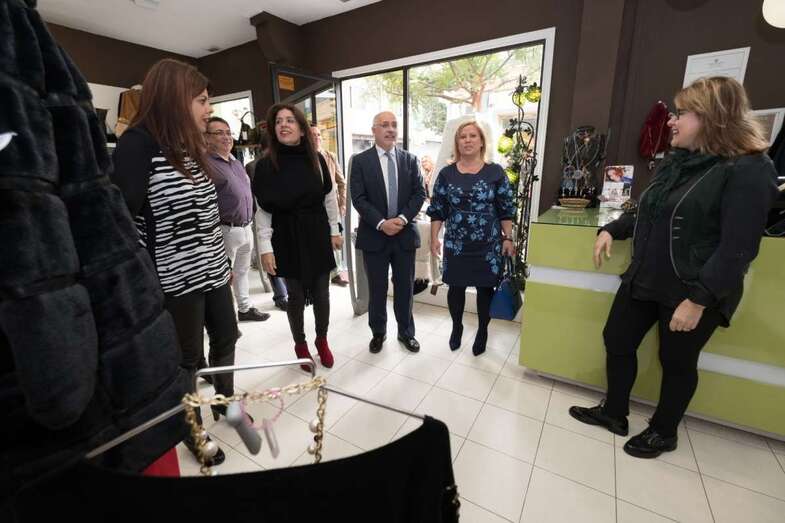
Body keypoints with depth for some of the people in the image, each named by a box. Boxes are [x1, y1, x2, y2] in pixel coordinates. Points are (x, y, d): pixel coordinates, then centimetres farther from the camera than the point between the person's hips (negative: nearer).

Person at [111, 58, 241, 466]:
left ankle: (225, 402, 44)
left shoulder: (191, 146, 10)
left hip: (213, 270, 8)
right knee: (188, 358, 9)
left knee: (226, 338, 19)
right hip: (176, 279, -8)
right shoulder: (138, 144, -15)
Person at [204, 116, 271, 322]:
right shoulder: (206, 164, -12)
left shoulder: (236, 162, 15)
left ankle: (244, 308, 35)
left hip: (246, 228, 8)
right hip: (226, 231, -8)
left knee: (242, 271, 19)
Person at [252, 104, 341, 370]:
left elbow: (329, 198, 7)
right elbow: (264, 210, -5)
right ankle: (300, 345, 32)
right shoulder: (265, 164, -6)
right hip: (286, 239, -1)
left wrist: (334, 231, 7)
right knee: (295, 296, 9)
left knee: (321, 294, 10)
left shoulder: (316, 159, 0)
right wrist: (265, 247, -10)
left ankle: (322, 340, 34)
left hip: (317, 236, 2)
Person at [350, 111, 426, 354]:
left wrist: (403, 218, -14)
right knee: (377, 288, 9)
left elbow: (419, 193, 1)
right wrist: (381, 223, -19)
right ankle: (378, 332, 29)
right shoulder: (360, 161, 0)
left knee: (405, 287, 11)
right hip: (374, 236, -2)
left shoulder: (410, 159, 8)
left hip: (405, 234, 2)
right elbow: (358, 198, -8)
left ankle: (406, 332, 30)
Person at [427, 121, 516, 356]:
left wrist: (508, 238, -3)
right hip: (456, 244, 1)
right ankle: (457, 326, 34)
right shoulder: (446, 173, 1)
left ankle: (482, 332, 30)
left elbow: (506, 209, 1)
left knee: (485, 288, 10)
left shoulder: (495, 172, -1)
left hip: (488, 245, 0)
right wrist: (434, 238, -2)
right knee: (456, 287, 10)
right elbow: (438, 209, 3)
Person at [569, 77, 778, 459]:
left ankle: (663, 432, 35)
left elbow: (737, 248, -19)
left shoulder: (746, 171, -14)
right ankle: (613, 412, 33)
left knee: (677, 363, 11)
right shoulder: (675, 162, 10)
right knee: (616, 341, 12)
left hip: (690, 292, -7)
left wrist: (697, 300, -22)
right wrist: (612, 230, 6)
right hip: (643, 280, 8)